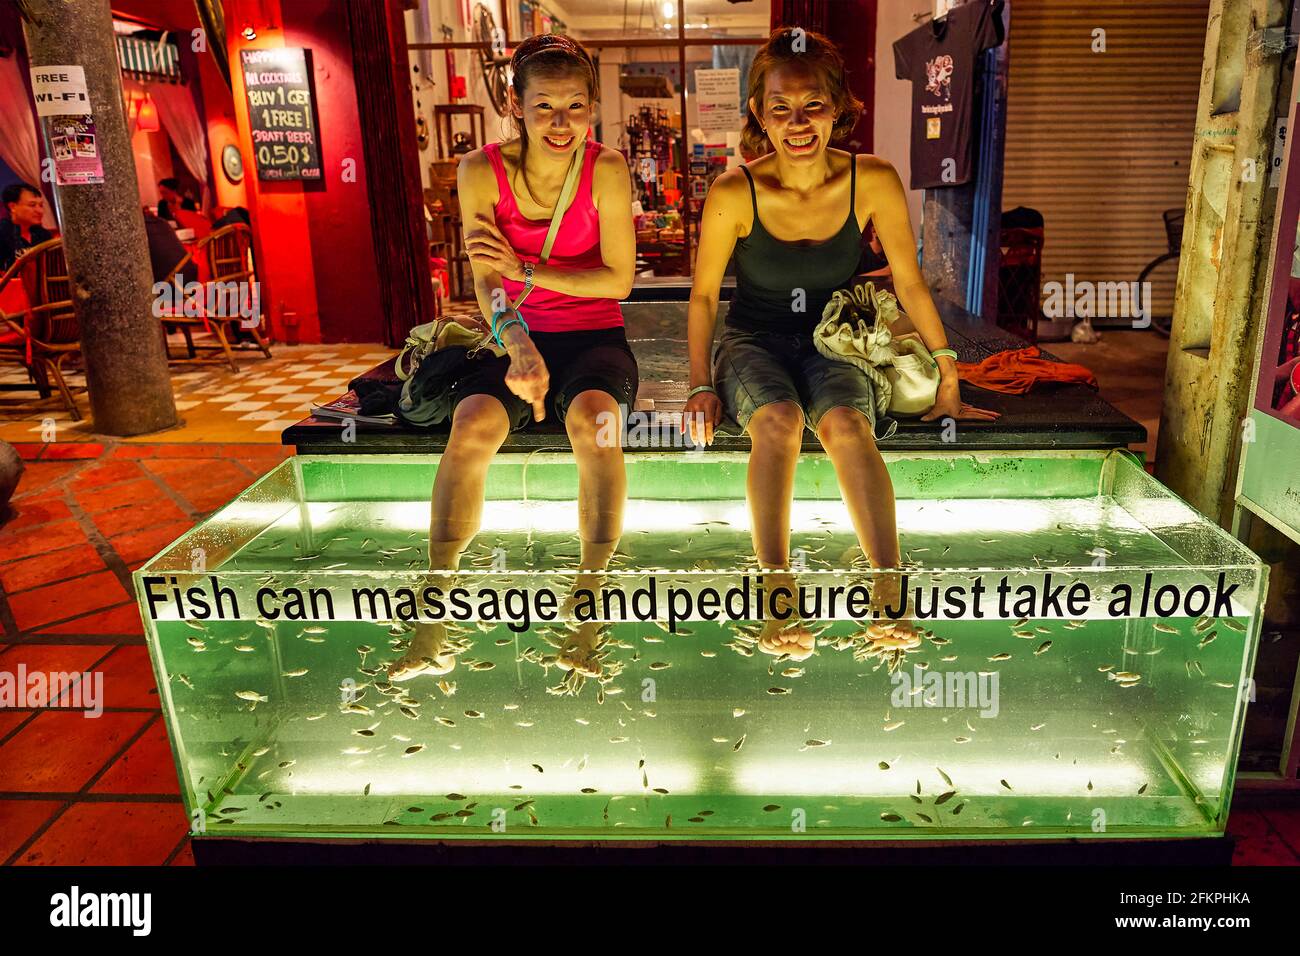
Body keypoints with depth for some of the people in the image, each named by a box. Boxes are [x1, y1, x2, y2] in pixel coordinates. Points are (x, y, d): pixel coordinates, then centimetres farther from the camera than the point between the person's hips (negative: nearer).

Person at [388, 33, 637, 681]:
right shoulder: (483, 172, -2)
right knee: (472, 424, -29)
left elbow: (618, 280, -5)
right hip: (517, 340, 1)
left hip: (594, 337, -1)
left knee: (592, 418, -35)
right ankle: (432, 631, -26)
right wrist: (517, 343, -29)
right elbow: (486, 281, -9)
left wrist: (525, 270, -12)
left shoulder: (607, 170, -4)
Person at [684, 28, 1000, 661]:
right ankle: (777, 596, -33)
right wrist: (701, 385, -6)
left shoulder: (872, 182, -9)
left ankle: (888, 591, -34)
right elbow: (703, 294, -1)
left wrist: (948, 386, 4)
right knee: (779, 421, -34)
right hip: (753, 342, -1)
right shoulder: (733, 193, -14)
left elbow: (910, 284, 0)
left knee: (845, 424, -32)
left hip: (833, 341, 1)